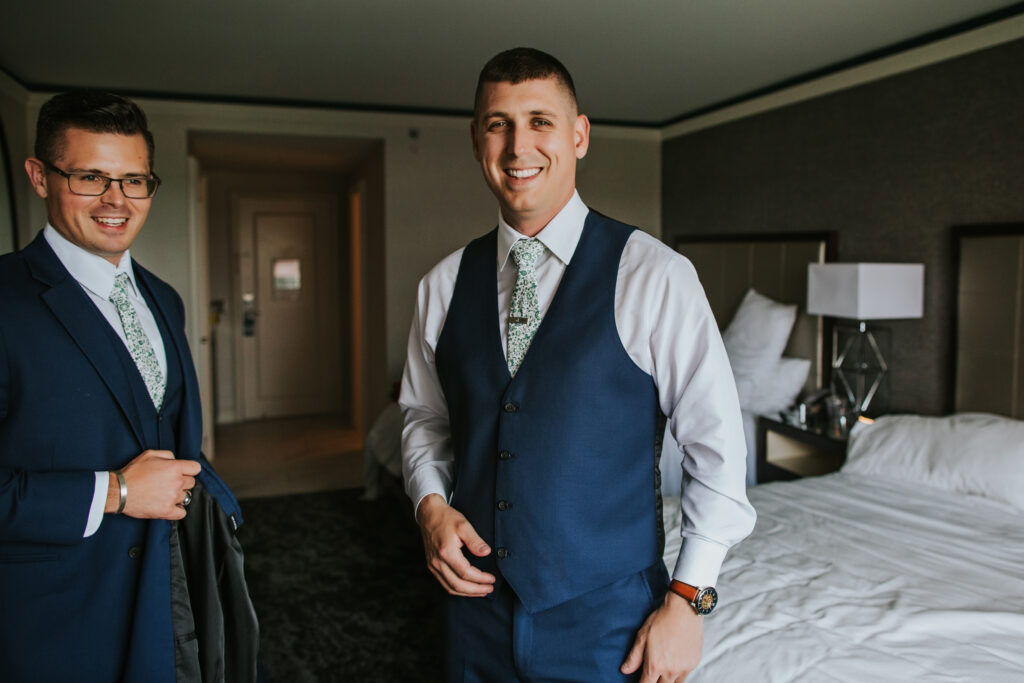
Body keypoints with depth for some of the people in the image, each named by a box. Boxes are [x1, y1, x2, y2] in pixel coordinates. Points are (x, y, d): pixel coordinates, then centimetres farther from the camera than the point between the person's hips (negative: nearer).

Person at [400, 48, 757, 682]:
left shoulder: (655, 275, -12)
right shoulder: (444, 284, 1)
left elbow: (718, 446, -9)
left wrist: (687, 601, -10)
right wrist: (431, 502, -5)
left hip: (610, 624, -3)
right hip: (479, 610, 4)